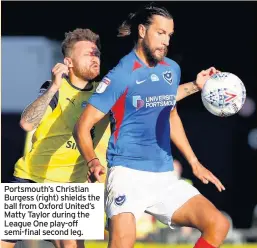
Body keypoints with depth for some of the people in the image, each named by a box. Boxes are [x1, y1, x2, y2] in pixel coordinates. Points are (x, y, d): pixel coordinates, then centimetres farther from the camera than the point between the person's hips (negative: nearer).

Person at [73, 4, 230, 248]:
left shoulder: (172, 69, 11)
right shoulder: (121, 76, -8)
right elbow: (82, 126, -9)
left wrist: (194, 162, 26)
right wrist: (93, 162, -27)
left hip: (164, 177, 6)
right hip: (127, 172, -6)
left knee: (218, 225, -7)